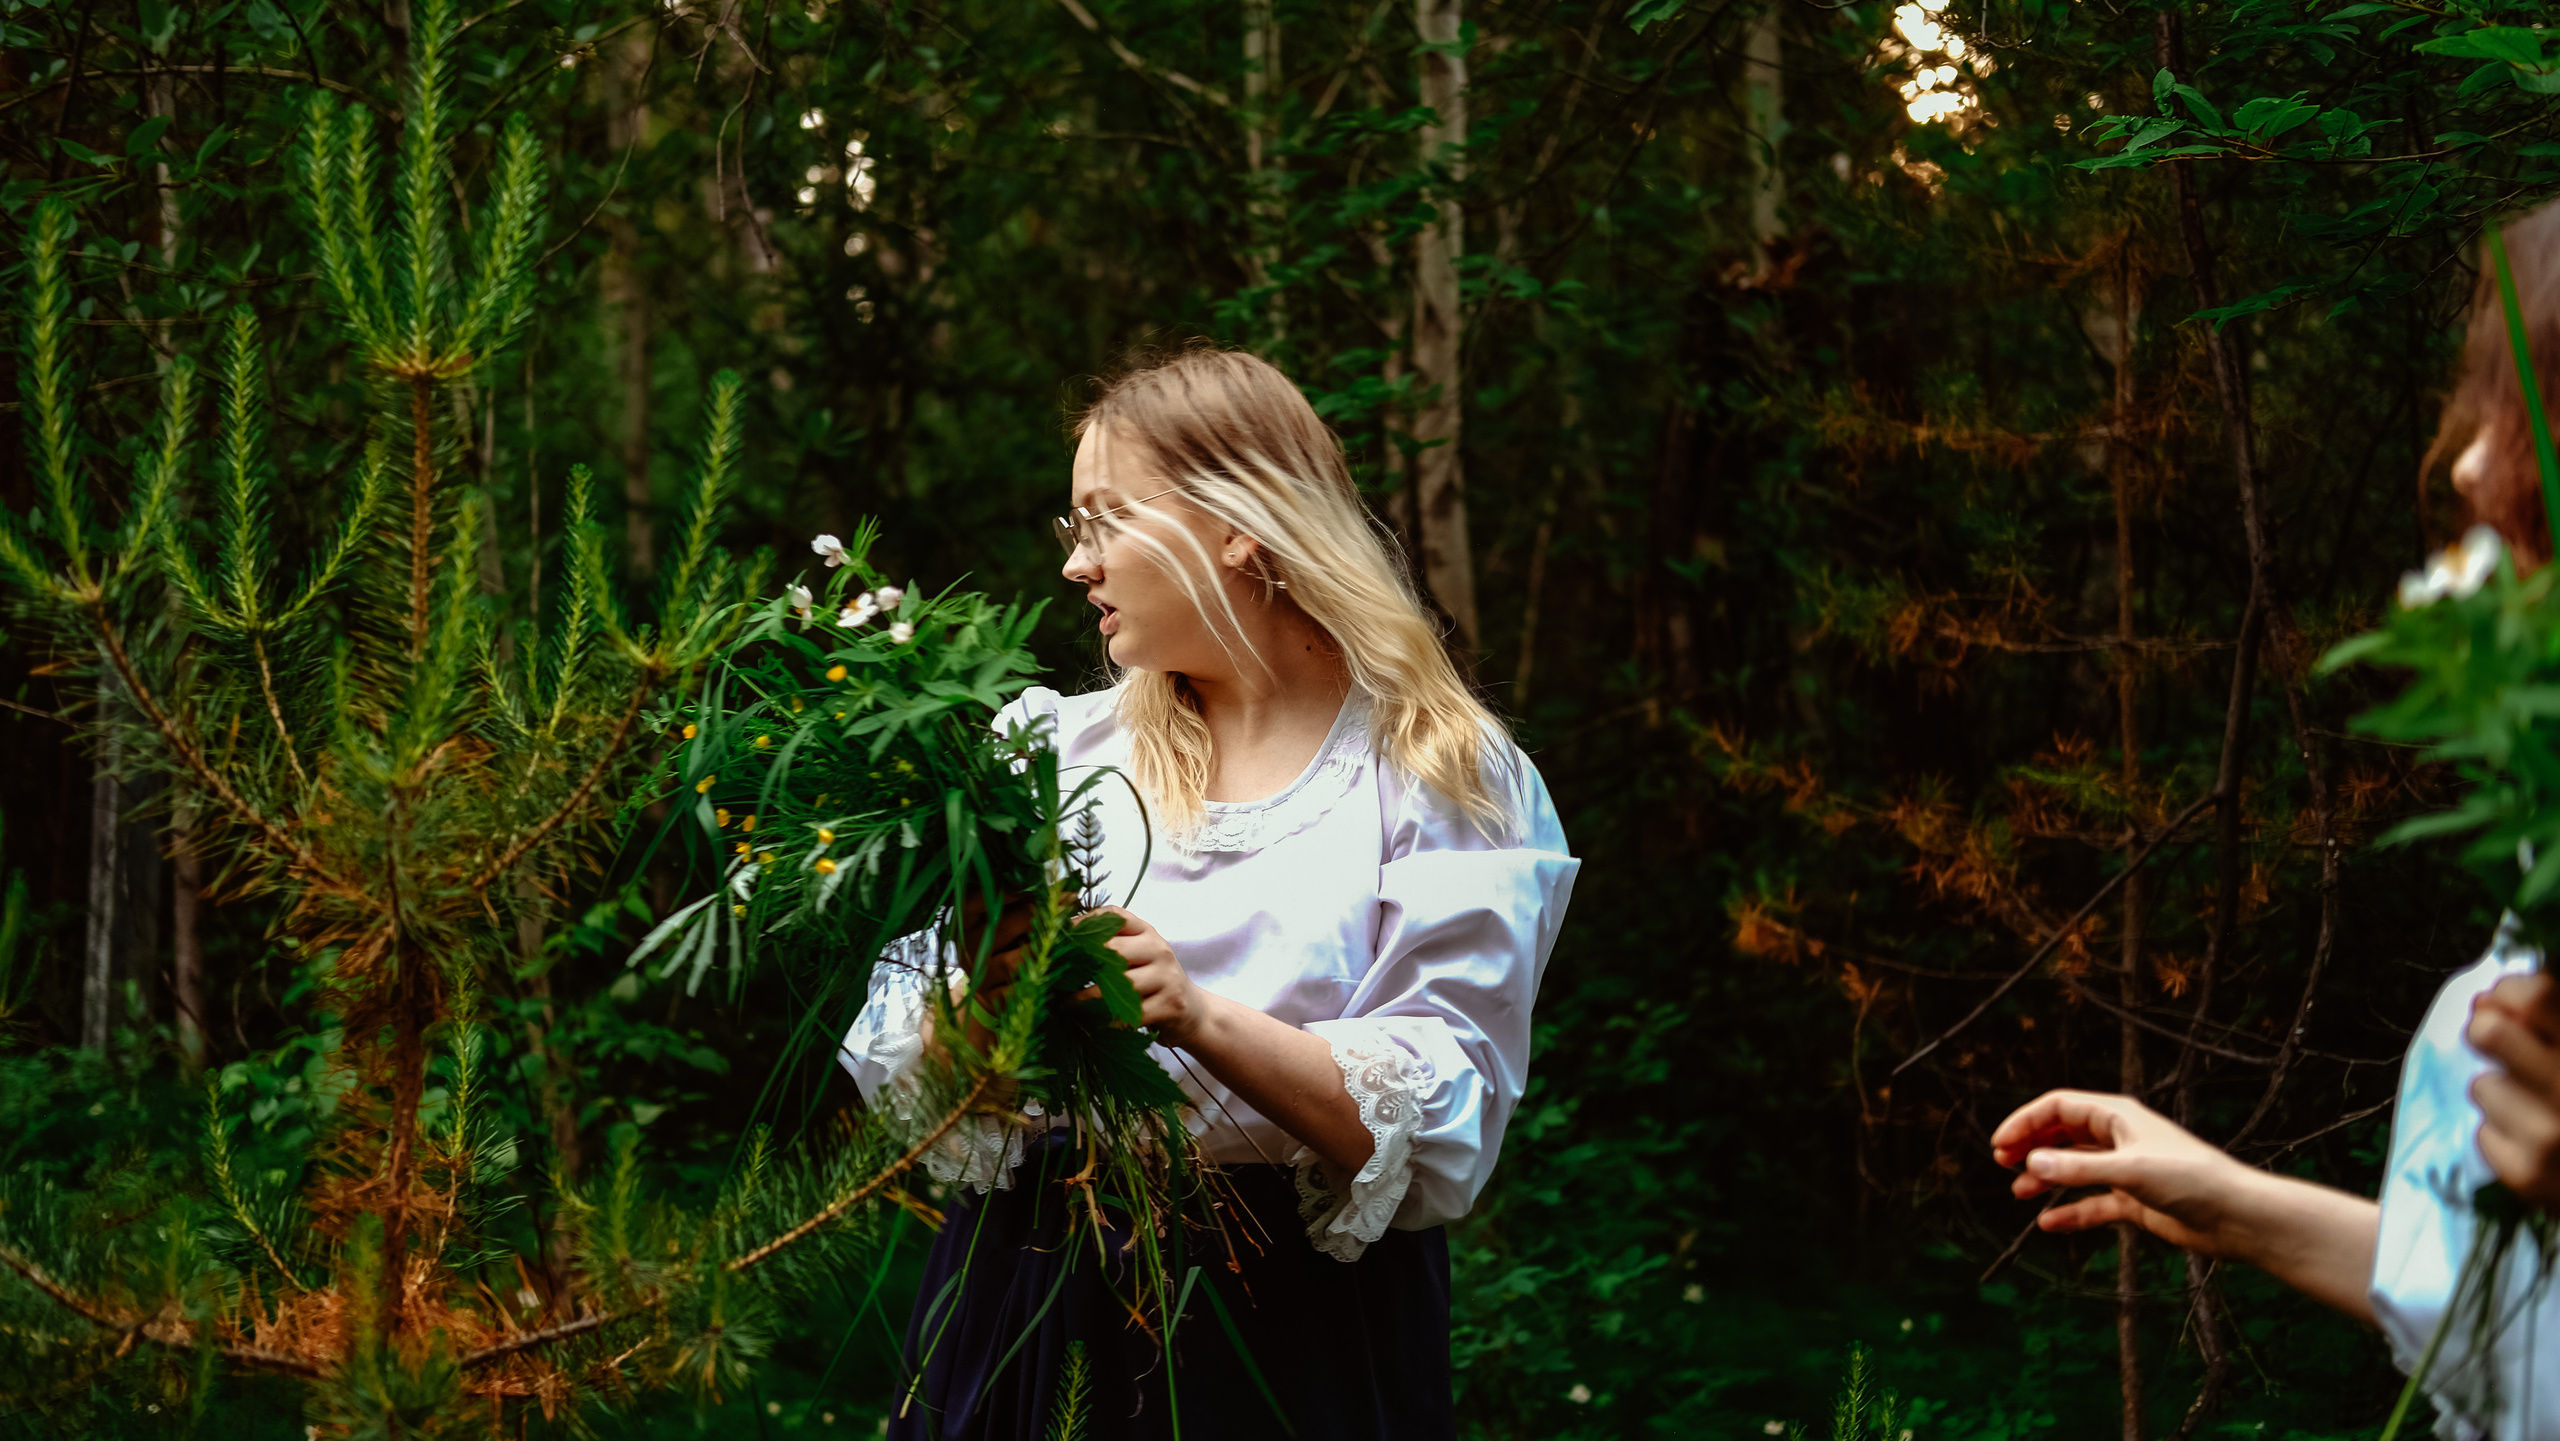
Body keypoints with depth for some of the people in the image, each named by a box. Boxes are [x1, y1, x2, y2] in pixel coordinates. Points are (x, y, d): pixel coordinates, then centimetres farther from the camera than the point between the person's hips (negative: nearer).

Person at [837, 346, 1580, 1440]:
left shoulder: (1438, 777, -4)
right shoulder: (1053, 746, 6)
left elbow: (1438, 1134, -14)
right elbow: (899, 1064, 0)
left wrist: (1199, 1017, -26)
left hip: (1297, 1338, -3)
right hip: (1030, 1298, 3)